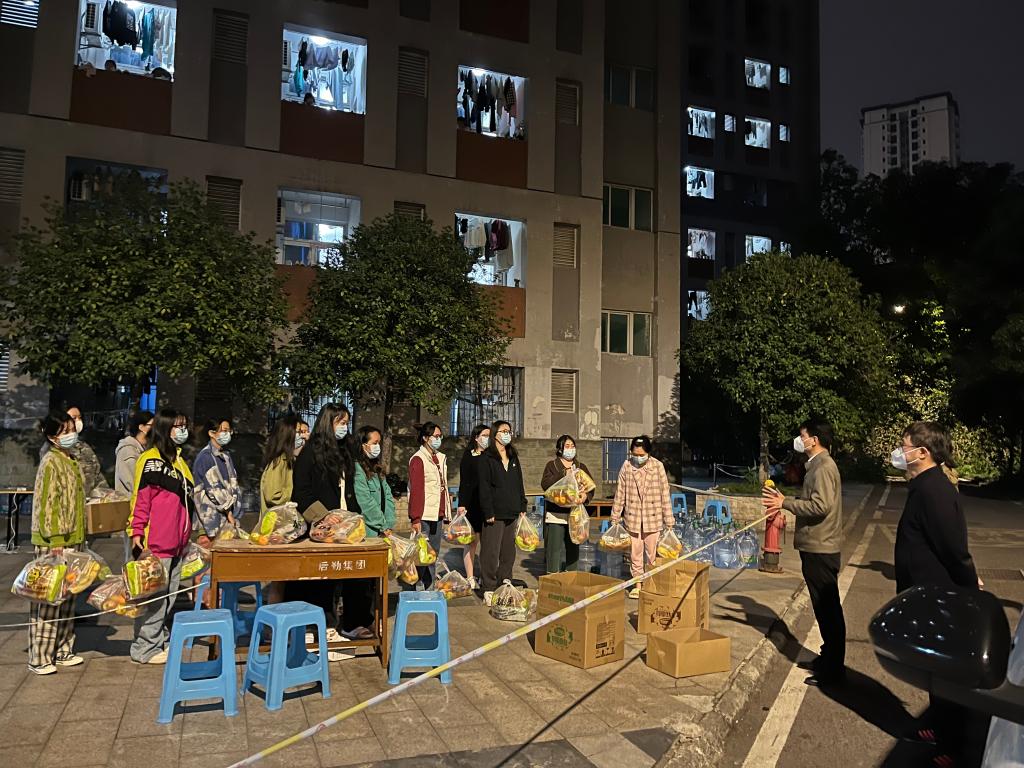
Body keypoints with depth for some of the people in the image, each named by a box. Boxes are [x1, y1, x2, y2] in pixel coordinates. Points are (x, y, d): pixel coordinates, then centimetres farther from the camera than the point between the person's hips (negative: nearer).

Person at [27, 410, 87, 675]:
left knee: (66, 597, 13)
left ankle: (62, 650, 22)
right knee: (48, 598, -2)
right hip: (53, 543, -8)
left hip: (71, 540, 8)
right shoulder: (51, 462, -12)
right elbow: (47, 504, -16)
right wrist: (56, 541, -19)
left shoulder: (71, 462, 14)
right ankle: (39, 657, 7)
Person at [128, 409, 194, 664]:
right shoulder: (151, 460, -11)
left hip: (175, 542, 9)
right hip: (155, 542, -9)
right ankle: (146, 648, 8)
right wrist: (137, 532, -18)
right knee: (154, 595, -2)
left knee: (168, 595, 16)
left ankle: (161, 640, 26)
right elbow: (142, 499, -15)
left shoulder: (179, 461, 16)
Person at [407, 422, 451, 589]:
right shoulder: (418, 459, -9)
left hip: (438, 515, 8)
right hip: (424, 516, -8)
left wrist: (447, 512, 12)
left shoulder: (441, 458, 15)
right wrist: (416, 519, -18)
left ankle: (429, 589, 20)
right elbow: (416, 491, -15)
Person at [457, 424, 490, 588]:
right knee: (471, 541, 2)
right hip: (473, 505, -3)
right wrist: (462, 504, -10)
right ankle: (470, 578, 9)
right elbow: (464, 482, -3)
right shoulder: (468, 457, 0)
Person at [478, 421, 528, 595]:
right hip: (495, 513, -6)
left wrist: (522, 506, 11)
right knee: (491, 551, -4)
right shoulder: (487, 458, -5)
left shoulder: (513, 458, 16)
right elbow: (484, 487, -10)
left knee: (509, 551, 11)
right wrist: (488, 512, -16)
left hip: (511, 513, 6)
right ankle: (488, 588, 4)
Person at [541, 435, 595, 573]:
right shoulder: (552, 465, 5)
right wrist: (563, 474, -19)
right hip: (555, 514, -3)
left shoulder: (581, 467, 15)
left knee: (573, 549, 8)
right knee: (554, 549, -4)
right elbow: (545, 484, -11)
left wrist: (586, 496, -15)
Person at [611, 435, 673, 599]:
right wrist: (615, 518, 4)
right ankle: (637, 584, 27)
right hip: (632, 519, 1)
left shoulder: (658, 466, -8)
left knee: (653, 555, 8)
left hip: (653, 519, -1)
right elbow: (620, 493, 2)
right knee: (635, 554, 12)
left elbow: (665, 494, -4)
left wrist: (669, 521, -4)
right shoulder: (626, 466, -4)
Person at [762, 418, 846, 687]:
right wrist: (785, 504, 15)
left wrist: (785, 502, -19)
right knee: (824, 607, 17)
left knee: (828, 608, -2)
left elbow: (820, 506, -26)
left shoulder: (823, 467, -17)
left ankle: (833, 669, 5)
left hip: (821, 549, -10)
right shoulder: (817, 465, 15)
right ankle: (828, 657, 28)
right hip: (816, 546, 10)